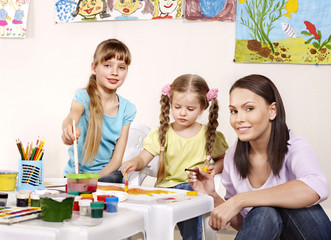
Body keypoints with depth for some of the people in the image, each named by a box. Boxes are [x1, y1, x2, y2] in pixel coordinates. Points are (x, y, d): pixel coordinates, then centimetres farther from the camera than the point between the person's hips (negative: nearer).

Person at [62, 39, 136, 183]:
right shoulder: (84, 97, -9)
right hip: (76, 173, -2)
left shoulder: (127, 109, 0)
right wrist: (68, 128, -60)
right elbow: (72, 117, -35)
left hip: (107, 173, 3)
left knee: (115, 178, -30)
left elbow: (117, 158, -1)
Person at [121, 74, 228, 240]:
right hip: (164, 187, 1)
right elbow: (143, 159, 2)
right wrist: (134, 163, -22)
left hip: (193, 187, -1)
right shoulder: (161, 134, 9)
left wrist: (215, 168, -2)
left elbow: (222, 159, 21)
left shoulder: (209, 136, 9)